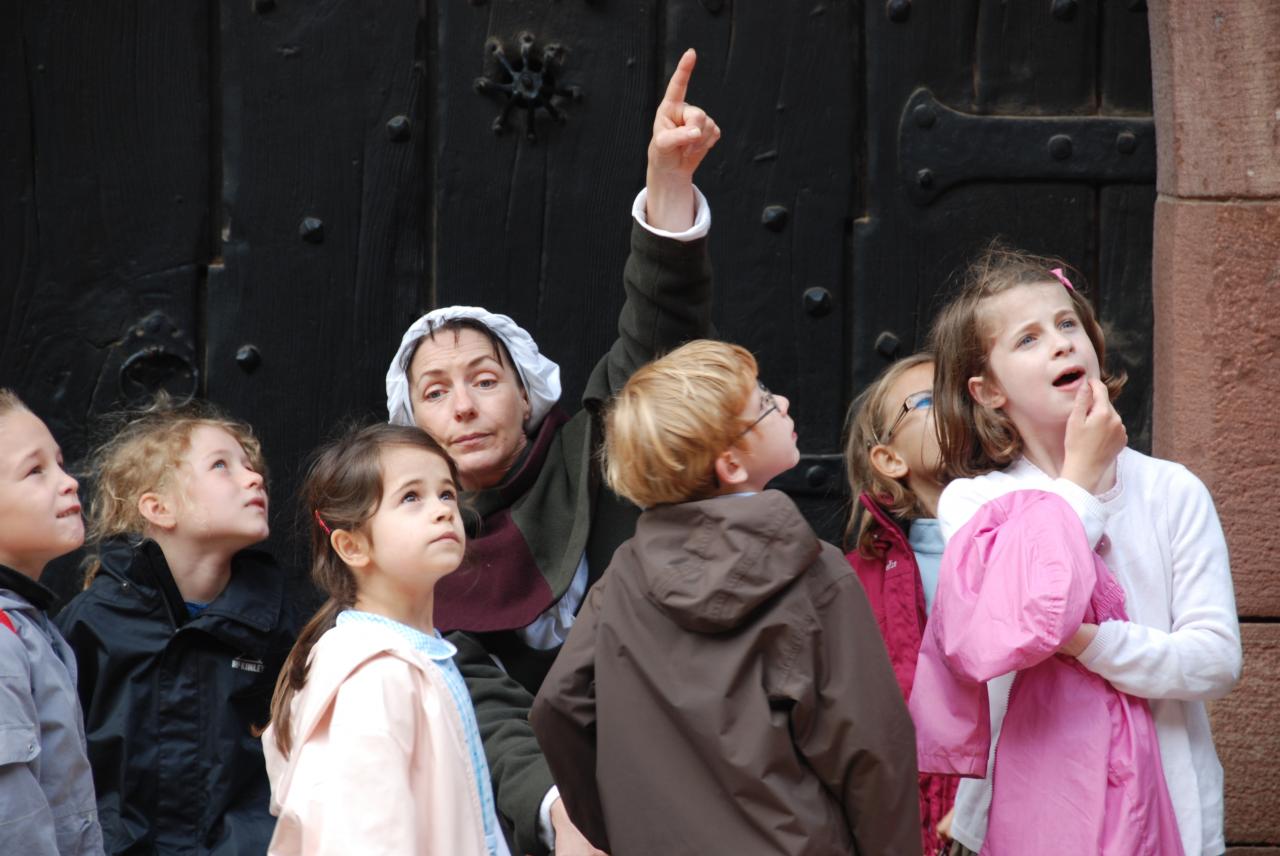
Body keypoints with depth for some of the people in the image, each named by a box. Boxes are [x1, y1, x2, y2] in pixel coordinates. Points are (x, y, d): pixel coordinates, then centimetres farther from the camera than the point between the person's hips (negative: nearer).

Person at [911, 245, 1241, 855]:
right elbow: (1014, 633, -21)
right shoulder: (970, 502, -3)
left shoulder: (1172, 493, -2)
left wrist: (1083, 640, -20)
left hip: (1161, 803, 1)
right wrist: (1080, 480, -11)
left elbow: (1216, 660, -8)